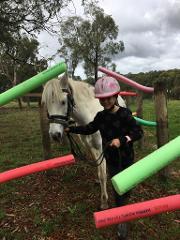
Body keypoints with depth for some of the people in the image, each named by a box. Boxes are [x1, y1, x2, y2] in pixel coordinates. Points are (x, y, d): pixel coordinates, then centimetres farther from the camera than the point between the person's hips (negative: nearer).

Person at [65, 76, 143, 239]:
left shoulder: (124, 114, -20)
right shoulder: (101, 116, -4)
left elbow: (138, 132, -19)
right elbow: (89, 129, 10)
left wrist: (122, 140, -33)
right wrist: (71, 129, 6)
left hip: (125, 158, -5)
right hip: (110, 157, 5)